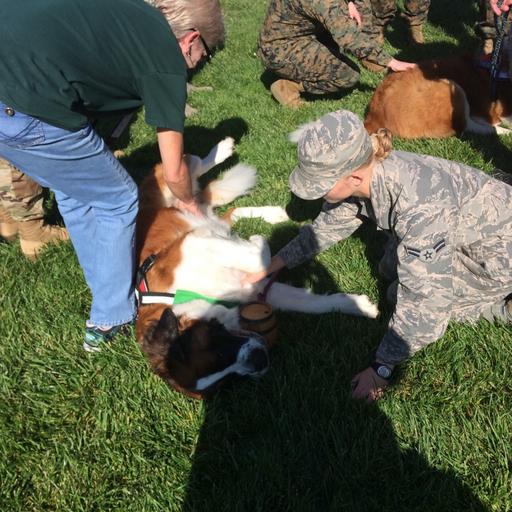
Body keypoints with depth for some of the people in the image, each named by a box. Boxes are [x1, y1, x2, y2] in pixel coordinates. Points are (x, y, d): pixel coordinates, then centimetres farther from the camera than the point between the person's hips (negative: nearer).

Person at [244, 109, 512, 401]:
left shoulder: (420, 207, -41)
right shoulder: (365, 174, -16)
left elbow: (423, 302, -34)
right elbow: (327, 226, 1)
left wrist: (382, 369, -26)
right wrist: (270, 267, 2)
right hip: (463, 224, 8)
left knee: (407, 293, -6)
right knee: (391, 271, 14)